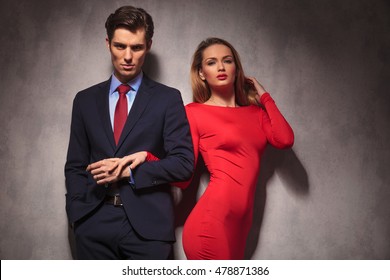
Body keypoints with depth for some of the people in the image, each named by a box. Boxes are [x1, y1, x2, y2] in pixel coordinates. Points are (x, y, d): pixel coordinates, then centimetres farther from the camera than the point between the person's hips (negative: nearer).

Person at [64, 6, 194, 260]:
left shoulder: (168, 98, 2)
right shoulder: (85, 100, 10)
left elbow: (184, 163, -4)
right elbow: (75, 166, 12)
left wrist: (129, 172, -13)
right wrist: (77, 215, 1)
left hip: (147, 223, -2)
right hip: (94, 223, 3)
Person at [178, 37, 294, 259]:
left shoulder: (256, 111, 15)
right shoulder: (194, 112, 1)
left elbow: (285, 140, -4)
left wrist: (264, 96, 8)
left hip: (241, 225, 5)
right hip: (212, 223, -5)